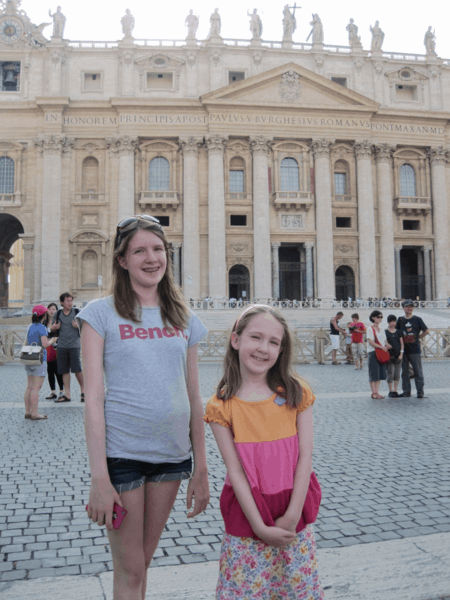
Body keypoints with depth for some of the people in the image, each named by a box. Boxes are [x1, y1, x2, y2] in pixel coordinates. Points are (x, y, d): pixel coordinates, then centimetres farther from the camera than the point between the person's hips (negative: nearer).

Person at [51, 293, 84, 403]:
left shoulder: (77, 312, 1)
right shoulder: (58, 314, 9)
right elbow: (52, 328, 20)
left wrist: (78, 326, -15)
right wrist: (55, 327, -3)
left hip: (74, 345, -3)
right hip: (61, 346, 3)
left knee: (77, 369, -8)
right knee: (64, 371, 5)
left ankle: (83, 390, 12)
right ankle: (67, 395, 12)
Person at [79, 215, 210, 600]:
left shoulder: (184, 319, 7)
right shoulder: (102, 314, -4)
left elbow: (193, 398, 8)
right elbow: (94, 398, -9)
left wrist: (201, 470, 7)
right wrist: (99, 477, -13)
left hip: (172, 453, 4)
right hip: (121, 452, -3)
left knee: (144, 559, 17)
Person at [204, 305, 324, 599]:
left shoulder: (296, 392, -5)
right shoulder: (222, 405, -9)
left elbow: (305, 456, -6)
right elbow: (235, 470, -10)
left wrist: (292, 515, -10)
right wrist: (260, 527, -13)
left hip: (293, 512, 1)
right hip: (248, 514, -1)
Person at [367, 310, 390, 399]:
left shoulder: (382, 330, 17)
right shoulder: (370, 329, -5)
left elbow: (385, 341, 16)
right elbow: (371, 342, -13)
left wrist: (388, 346, -6)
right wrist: (382, 347, -18)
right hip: (373, 353, -7)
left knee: (380, 374, 6)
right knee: (374, 374, -5)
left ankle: (377, 392, 12)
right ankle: (374, 393, 0)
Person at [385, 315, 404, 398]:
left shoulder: (398, 332, 9)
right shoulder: (385, 332, 0)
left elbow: (402, 344, 9)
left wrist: (401, 354, -1)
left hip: (398, 356, 3)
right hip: (390, 356, -3)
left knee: (397, 374, 6)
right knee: (390, 374, -3)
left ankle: (395, 391, 14)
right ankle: (391, 391, 6)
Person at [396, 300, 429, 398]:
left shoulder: (417, 319, 1)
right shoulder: (400, 320, 8)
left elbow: (426, 331, 5)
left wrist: (418, 338, 1)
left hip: (415, 350, -3)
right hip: (403, 350, 3)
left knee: (418, 371, -1)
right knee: (405, 372, 7)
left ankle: (420, 392, 6)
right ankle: (406, 391, 15)